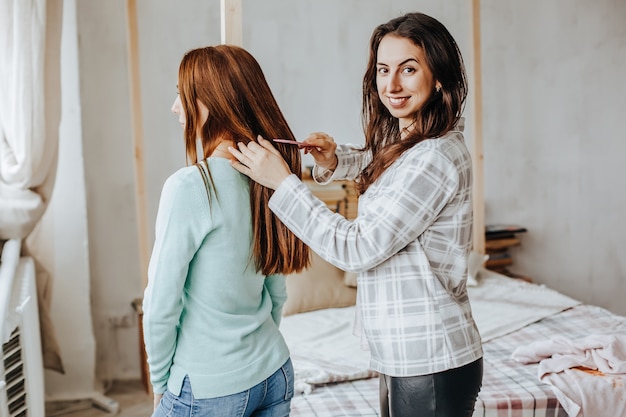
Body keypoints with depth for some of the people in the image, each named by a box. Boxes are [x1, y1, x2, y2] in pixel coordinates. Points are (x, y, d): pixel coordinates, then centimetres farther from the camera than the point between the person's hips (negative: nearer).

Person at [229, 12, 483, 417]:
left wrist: (283, 181, -17)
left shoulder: (435, 158, -21)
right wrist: (335, 161, 7)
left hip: (431, 365, -9)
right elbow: (374, 162, 30)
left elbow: (356, 248, -21)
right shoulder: (403, 144, 7)